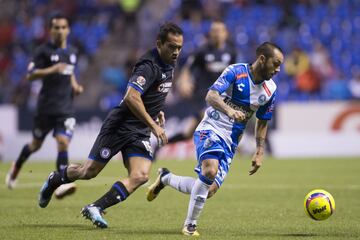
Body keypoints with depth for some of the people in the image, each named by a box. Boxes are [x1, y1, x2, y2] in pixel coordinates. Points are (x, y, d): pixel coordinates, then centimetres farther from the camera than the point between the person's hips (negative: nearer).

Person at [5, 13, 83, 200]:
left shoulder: (72, 52, 11)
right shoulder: (44, 50, -6)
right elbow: (30, 75, -12)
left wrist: (75, 86, 10)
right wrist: (52, 70, -24)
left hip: (66, 107, 3)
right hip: (46, 106, -3)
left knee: (63, 142, -15)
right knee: (36, 144, 12)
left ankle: (61, 184, -20)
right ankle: (16, 168, 40)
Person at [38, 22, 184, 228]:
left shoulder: (169, 65, 7)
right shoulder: (149, 66, -21)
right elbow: (131, 98, -32)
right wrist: (153, 125, -28)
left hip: (141, 133, 7)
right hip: (121, 125, -7)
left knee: (140, 176, -15)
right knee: (89, 171, 3)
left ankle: (96, 208, -13)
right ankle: (54, 180, 32)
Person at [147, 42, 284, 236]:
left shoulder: (270, 90, 5)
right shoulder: (236, 72, -12)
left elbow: (262, 122, 18)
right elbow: (211, 96, -24)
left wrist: (259, 152, 10)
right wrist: (230, 110, -41)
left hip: (230, 142, 6)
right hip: (210, 130, -6)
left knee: (209, 190, -5)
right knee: (210, 171, -33)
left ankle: (165, 178, 23)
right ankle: (190, 225, -19)